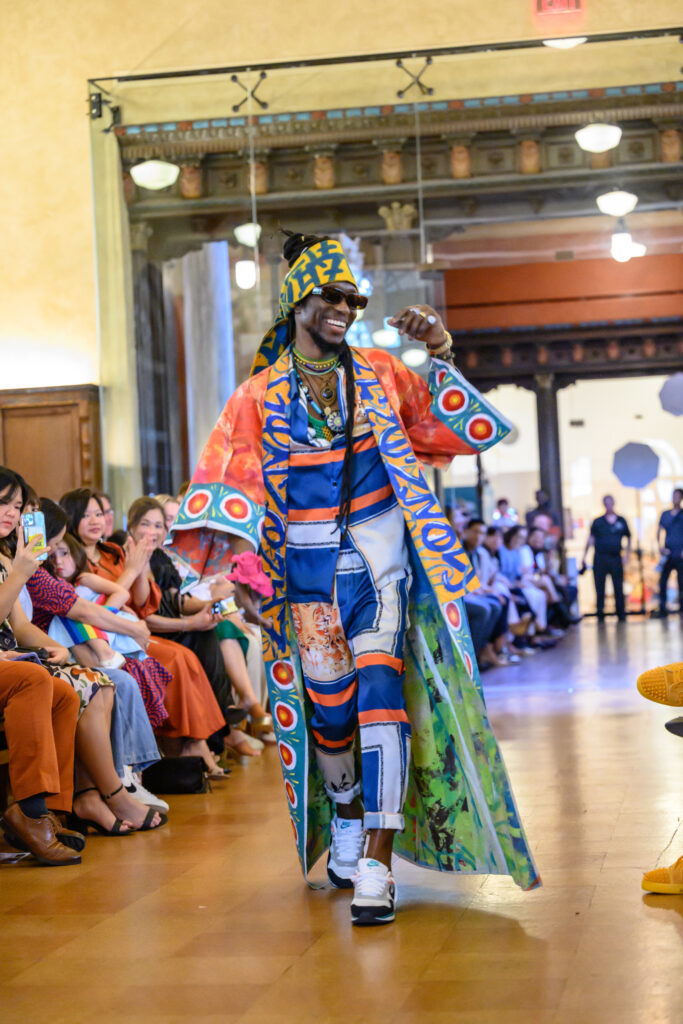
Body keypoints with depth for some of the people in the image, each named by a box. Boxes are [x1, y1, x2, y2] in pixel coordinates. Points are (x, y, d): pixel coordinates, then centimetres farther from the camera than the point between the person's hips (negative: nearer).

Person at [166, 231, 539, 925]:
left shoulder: (381, 374, 7)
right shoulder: (259, 395, 5)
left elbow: (470, 430, 9)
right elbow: (232, 490, 1)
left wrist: (440, 358, -3)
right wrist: (243, 569, -10)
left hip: (381, 555, -1)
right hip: (308, 565, 1)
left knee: (378, 689, -15)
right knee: (327, 704, 2)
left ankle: (375, 867, -18)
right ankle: (345, 815, 33)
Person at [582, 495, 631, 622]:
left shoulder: (621, 521, 9)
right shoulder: (598, 522, 4)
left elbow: (628, 538, 16)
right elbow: (591, 539, 1)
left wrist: (627, 555, 7)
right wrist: (585, 556, -5)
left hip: (616, 558, 1)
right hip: (600, 558, -1)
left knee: (619, 588, 0)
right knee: (600, 589, 2)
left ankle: (621, 614, 7)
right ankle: (600, 615, 8)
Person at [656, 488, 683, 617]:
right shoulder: (665, 514, 11)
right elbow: (659, 532, 16)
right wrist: (661, 547, 2)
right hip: (668, 554, 2)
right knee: (663, 581, -7)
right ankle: (662, 609, -4)